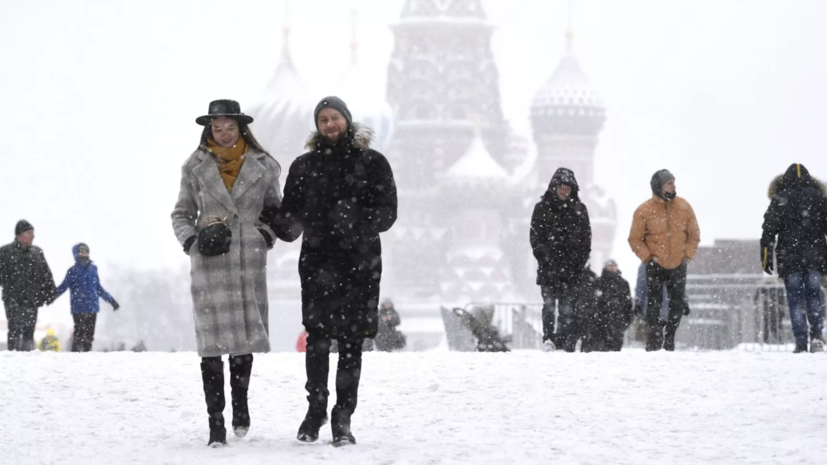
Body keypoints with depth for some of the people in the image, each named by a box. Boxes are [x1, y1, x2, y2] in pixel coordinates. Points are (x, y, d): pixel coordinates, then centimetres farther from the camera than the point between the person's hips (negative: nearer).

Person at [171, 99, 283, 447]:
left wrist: (268, 234, -2)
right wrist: (192, 241, -6)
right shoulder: (196, 168, 6)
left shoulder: (263, 166, 6)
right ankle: (216, 422, -5)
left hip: (250, 261, 1)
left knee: (245, 337, 6)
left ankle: (240, 400, 32)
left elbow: (276, 209, 17)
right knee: (212, 341, -7)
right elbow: (181, 215, 13)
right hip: (209, 263, -1)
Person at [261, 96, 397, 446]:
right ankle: (315, 408, 14)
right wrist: (274, 219, -12)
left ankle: (343, 417, 8)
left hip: (360, 263, -1)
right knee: (317, 339, -4)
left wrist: (356, 221, -15)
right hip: (317, 263, 1)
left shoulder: (371, 163, 6)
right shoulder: (304, 166, 11)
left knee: (351, 341, 0)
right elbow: (291, 221, 9)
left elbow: (387, 212, 1)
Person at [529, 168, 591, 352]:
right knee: (549, 303, -8)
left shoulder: (579, 209, 10)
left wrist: (581, 260, 1)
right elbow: (535, 236, 5)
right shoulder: (542, 208, 6)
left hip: (571, 266, 1)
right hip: (549, 266, -1)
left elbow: (586, 238, 11)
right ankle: (548, 339, -10)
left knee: (568, 306, -1)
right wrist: (544, 256, -7)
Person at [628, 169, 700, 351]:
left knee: (678, 305, 6)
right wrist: (648, 257, -11)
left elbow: (694, 234, 8)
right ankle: (654, 345, 4)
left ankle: (669, 340, 22)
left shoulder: (684, 207, -1)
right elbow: (635, 239, -3)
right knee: (654, 306, -1)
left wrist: (687, 255, -1)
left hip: (678, 265, 3)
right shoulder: (644, 211, -9)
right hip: (655, 266, -3)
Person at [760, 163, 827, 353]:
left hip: (789, 259, -1)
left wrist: (766, 257, -1)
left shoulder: (779, 199, 1)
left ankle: (801, 342, -5)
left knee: (795, 300, 2)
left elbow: (769, 230, -3)